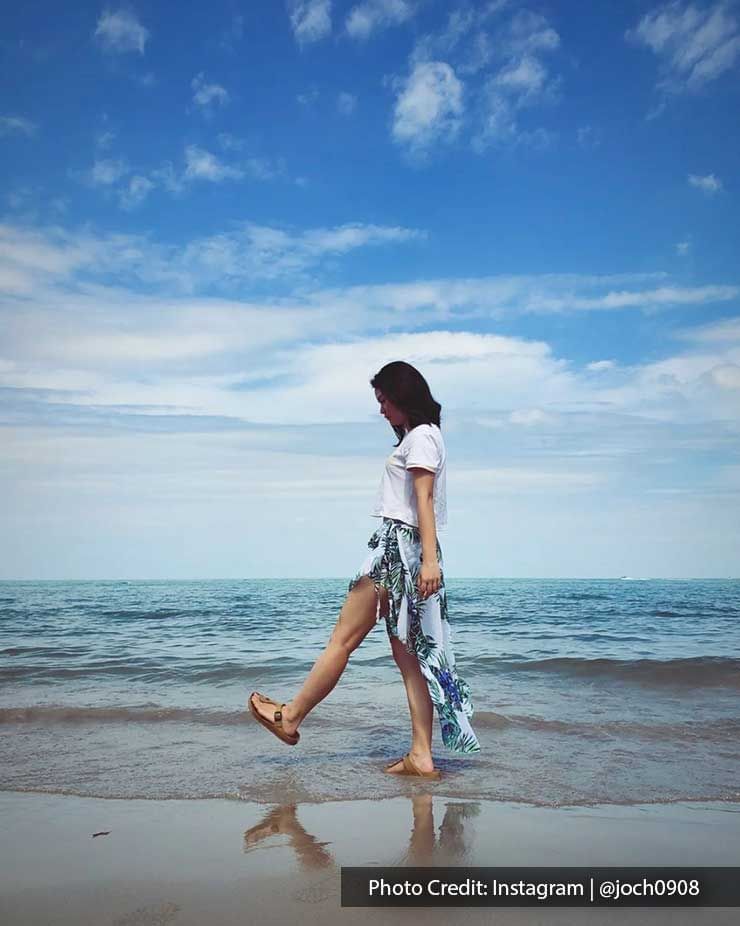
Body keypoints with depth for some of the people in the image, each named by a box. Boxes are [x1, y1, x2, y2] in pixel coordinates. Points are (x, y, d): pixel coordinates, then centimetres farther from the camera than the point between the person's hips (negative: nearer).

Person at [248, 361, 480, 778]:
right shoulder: (419, 437, 23)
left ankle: (290, 717, 12)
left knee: (343, 639, 0)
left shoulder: (421, 436, -6)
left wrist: (429, 558, -26)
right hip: (399, 551, 10)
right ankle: (421, 755, 3)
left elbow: (424, 499, -18)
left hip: (400, 549, -10)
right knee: (409, 654, 4)